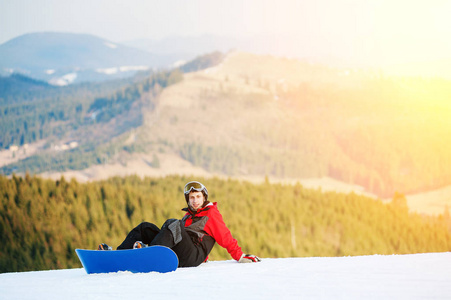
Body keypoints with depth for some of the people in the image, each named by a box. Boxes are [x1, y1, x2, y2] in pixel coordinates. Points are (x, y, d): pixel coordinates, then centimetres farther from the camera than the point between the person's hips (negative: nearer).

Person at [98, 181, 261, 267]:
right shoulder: (188, 215, 31)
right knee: (145, 228, 4)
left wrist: (240, 256, -1)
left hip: (192, 256, -7)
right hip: (175, 254, 7)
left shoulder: (212, 214, 9)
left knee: (173, 224, -29)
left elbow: (226, 238, 4)